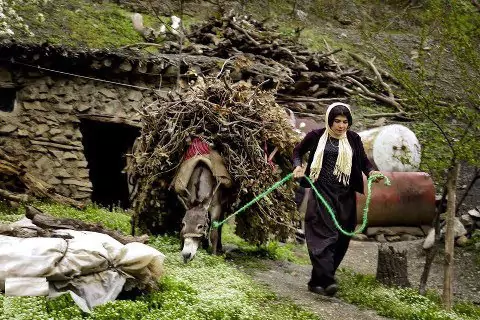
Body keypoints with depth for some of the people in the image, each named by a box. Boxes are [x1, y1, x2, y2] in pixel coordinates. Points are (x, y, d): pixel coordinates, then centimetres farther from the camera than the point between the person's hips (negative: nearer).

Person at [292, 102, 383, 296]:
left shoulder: (353, 139, 7)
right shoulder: (317, 136, 1)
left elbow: (363, 160, 9)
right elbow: (298, 151, 14)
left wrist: (371, 171, -12)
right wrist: (298, 166, -5)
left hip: (345, 197, 3)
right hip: (322, 193, -3)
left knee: (340, 239, 4)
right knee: (324, 234, -15)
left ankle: (317, 281, 15)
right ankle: (327, 280, -22)